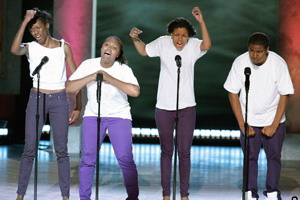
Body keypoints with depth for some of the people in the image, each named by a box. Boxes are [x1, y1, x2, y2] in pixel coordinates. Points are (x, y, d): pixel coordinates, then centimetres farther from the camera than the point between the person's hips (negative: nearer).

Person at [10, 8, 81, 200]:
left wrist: (78, 107, -1)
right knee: (29, 149, 0)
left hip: (59, 100, 0)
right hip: (37, 99, 0)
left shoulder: (64, 47, 3)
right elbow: (14, 50, -24)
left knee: (61, 150, 1)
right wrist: (25, 22, -21)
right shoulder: (30, 47, 1)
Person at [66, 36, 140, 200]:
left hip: (119, 116, -1)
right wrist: (91, 77, -19)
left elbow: (135, 91, -27)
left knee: (125, 159, -11)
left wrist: (110, 79, -25)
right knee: (88, 158, -8)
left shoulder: (123, 69, -10)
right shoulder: (88, 65, -4)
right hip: (93, 115, 2)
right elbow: (69, 88, -10)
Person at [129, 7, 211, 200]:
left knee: (185, 151, 2)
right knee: (166, 151, 11)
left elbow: (207, 44, -26)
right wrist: (135, 39, -9)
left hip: (187, 107, -1)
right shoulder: (163, 42, -2)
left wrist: (201, 22, -37)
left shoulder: (193, 46, -7)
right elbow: (144, 50, 10)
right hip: (164, 107, 1)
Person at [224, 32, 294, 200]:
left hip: (274, 120, 0)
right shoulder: (240, 62, -15)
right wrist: (242, 124, -11)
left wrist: (274, 125, -14)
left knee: (274, 156, 2)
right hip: (249, 121, 0)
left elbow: (284, 96, -10)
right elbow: (233, 94, -7)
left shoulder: (278, 63, -17)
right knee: (250, 157, -1)